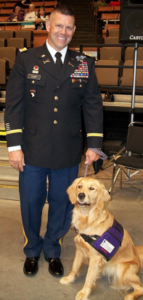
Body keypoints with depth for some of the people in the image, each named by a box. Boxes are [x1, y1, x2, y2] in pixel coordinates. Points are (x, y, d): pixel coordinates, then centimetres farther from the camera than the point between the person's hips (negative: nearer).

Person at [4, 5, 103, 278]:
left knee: (62, 204, 14)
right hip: (33, 152, -1)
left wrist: (94, 145, 1)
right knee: (31, 204, 12)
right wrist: (14, 145, -8)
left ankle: (52, 251, 38)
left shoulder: (84, 64, 5)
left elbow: (93, 105, 6)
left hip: (68, 153, 2)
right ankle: (32, 251, 38)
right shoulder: (26, 59, 0)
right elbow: (13, 104, -3)